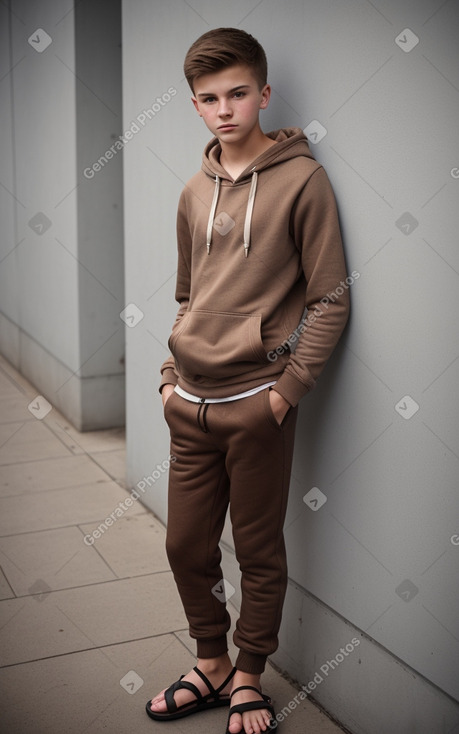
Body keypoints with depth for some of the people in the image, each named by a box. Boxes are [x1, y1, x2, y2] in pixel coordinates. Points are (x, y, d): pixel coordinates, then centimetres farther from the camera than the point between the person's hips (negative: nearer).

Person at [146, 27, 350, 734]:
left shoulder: (302, 179, -6)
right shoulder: (195, 193, 12)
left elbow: (330, 300, -8)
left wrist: (288, 389, -13)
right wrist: (170, 376, 10)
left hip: (257, 404, -5)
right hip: (191, 404, 6)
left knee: (260, 552, 7)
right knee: (186, 545, 12)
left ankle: (249, 676, 27)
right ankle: (211, 665, 33)